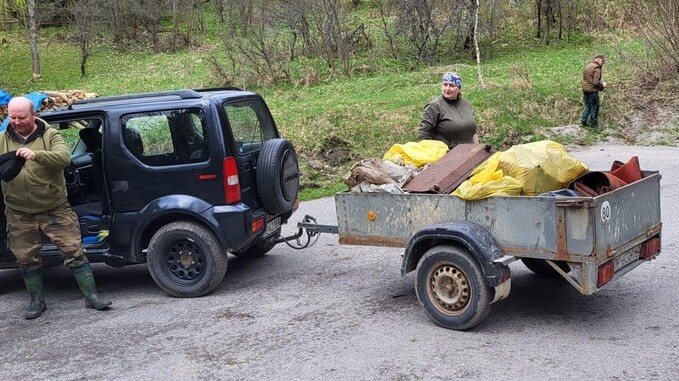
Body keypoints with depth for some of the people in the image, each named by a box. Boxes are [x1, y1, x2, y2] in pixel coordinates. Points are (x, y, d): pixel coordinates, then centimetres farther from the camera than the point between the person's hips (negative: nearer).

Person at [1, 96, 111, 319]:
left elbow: (64, 157, -21)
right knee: (26, 259, 11)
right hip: (20, 215, 3)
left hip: (55, 209, -2)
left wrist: (36, 155, -39)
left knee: (73, 251, -2)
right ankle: (36, 301, 27)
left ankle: (91, 296, 7)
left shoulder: (50, 135, -4)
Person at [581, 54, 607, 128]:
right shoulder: (596, 68, -16)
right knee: (594, 107, 5)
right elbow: (596, 82, -23)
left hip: (585, 89, 8)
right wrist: (602, 84, -3)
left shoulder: (587, 65, 11)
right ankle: (593, 124, 12)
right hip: (592, 91, -8)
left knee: (587, 106, 19)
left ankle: (583, 121, 18)